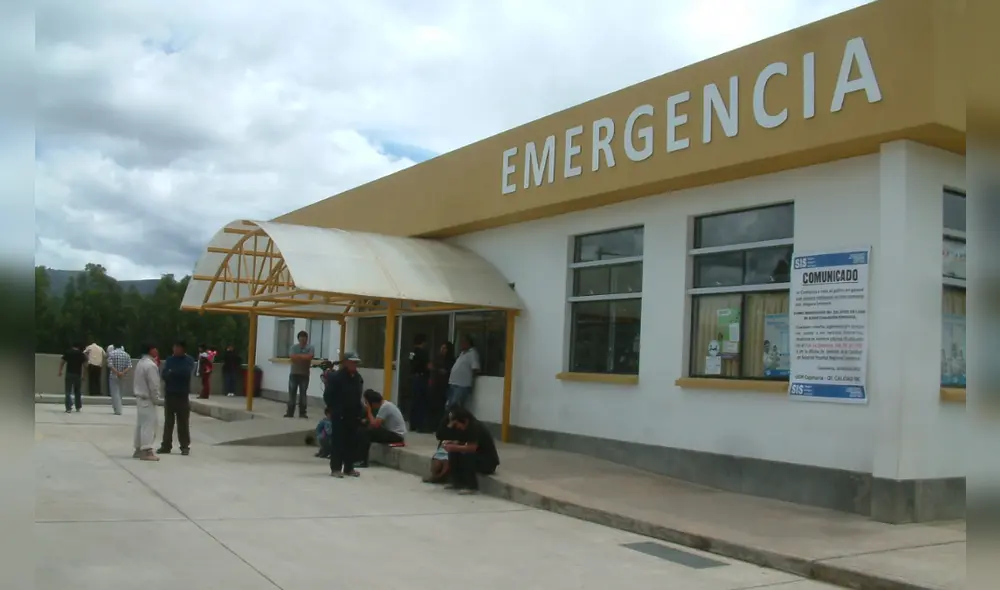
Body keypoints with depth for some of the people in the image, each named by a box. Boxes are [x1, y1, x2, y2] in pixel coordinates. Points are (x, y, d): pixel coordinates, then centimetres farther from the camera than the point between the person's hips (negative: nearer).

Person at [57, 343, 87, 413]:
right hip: (78, 374, 1)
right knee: (78, 391, 15)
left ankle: (69, 408, -11)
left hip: (69, 374, -1)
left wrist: (60, 371, 7)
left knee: (68, 391, -1)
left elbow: (62, 362, -2)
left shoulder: (67, 352, 4)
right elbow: (85, 365, -1)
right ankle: (78, 407, 21)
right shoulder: (81, 354, 4)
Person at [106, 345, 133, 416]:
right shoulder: (126, 354, 6)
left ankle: (118, 410, -9)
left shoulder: (111, 353, -5)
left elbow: (110, 365, -16)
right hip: (123, 377, 4)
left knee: (115, 393, -2)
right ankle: (117, 408, 22)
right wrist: (123, 373, -14)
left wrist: (117, 373, -17)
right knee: (119, 392, 16)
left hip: (114, 376, -4)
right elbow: (129, 367, -4)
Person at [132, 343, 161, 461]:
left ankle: (139, 449, 22)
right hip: (147, 399, -10)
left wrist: (137, 392, 19)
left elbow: (136, 381, 16)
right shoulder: (150, 365, -20)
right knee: (149, 424, -6)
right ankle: (146, 451, -7)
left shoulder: (140, 363, 9)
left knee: (141, 424, 15)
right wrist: (155, 399, -10)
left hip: (140, 397, 10)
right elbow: (153, 385, -20)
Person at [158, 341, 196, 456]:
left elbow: (187, 373, -15)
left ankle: (185, 446, 4)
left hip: (182, 395, -3)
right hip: (169, 394, 3)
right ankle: (166, 446, 12)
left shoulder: (189, 360, 1)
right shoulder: (169, 359, 8)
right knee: (168, 421, 6)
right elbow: (164, 374, -1)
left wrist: (172, 372, -10)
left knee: (183, 422, -1)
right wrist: (179, 373, -17)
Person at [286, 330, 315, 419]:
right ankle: (290, 412, 6)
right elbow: (291, 357, -12)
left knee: (303, 393, 2)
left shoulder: (310, 347, 1)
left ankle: (302, 413, 6)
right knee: (291, 393, 1)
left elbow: (310, 357, -17)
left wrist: (298, 356, -11)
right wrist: (304, 357, -13)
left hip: (304, 374, -1)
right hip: (294, 373, 1)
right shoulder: (294, 347, 3)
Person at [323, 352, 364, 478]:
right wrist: (333, 410, -7)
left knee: (352, 442, 9)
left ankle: (349, 468, 19)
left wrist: (358, 411, 10)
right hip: (339, 416, -6)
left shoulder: (358, 378, 9)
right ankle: (335, 468, 5)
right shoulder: (335, 377, -12)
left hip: (354, 416, 6)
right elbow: (327, 396, -10)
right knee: (337, 442, -1)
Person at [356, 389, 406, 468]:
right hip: (391, 432, 10)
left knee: (366, 432, -20)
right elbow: (376, 423, 10)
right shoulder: (384, 405, 9)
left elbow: (375, 425, -22)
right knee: (363, 428, 4)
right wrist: (366, 422, -7)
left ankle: (362, 461, -17)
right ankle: (357, 456, 4)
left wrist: (369, 411, -12)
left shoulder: (385, 407, -19)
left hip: (397, 435, -10)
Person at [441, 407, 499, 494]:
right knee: (453, 453, -5)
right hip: (475, 457, 9)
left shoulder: (475, 427, -24)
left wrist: (454, 447, -29)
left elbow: (472, 448, -32)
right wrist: (451, 443, -13)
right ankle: (457, 483, -3)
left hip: (489, 462, -9)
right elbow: (461, 443, 7)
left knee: (466, 455, -32)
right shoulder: (463, 427, 2)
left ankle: (472, 486, -22)